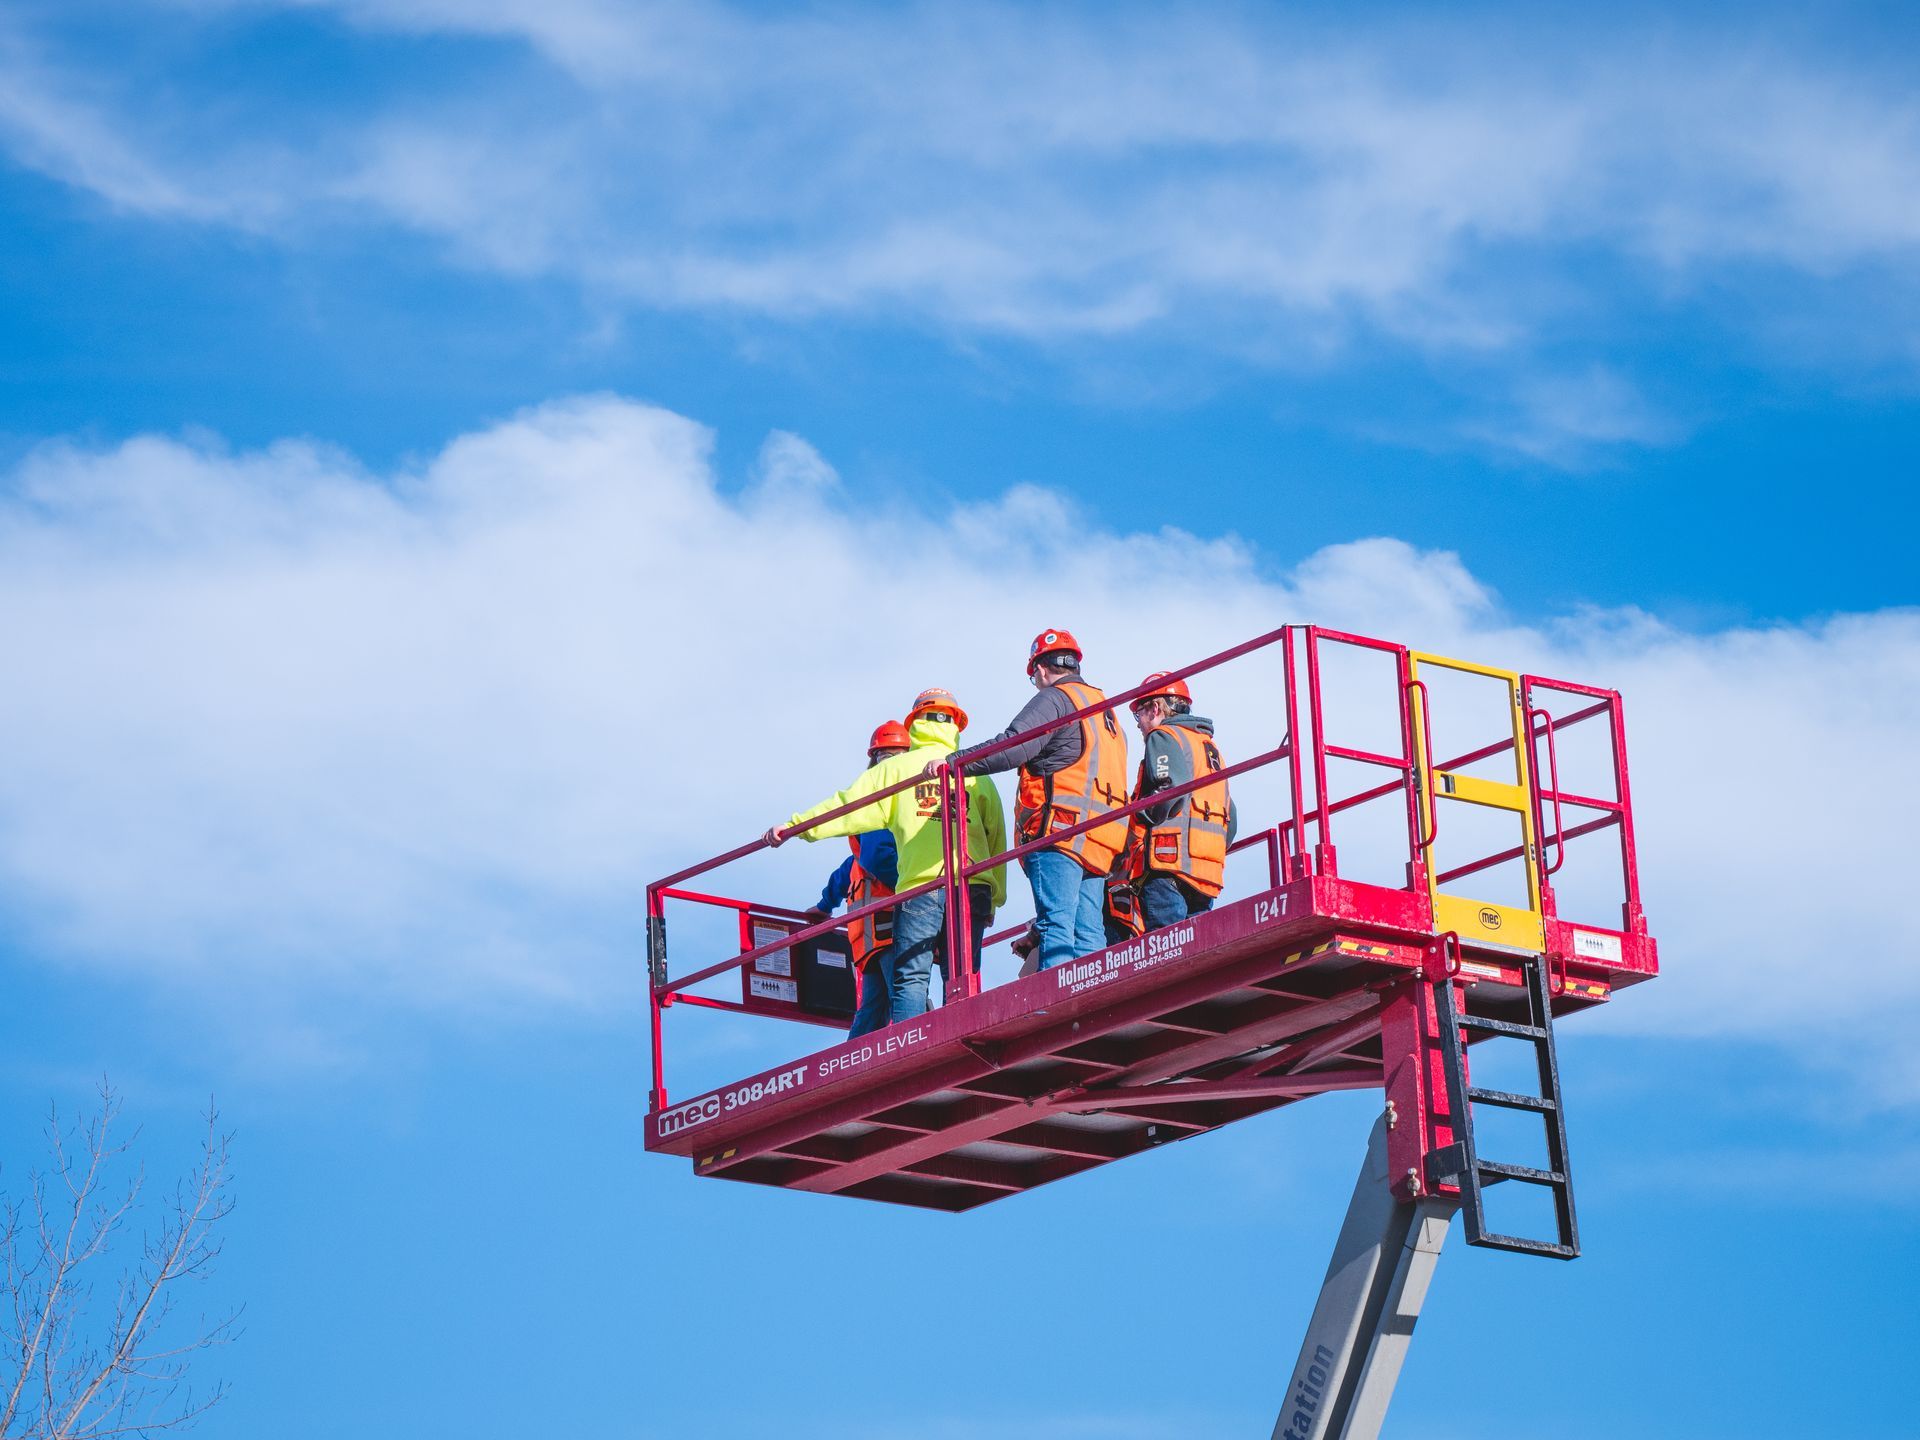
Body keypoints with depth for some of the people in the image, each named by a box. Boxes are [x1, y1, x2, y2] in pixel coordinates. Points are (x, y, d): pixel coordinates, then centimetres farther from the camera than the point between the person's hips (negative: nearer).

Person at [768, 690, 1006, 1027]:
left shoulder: (897, 767, 8)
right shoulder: (977, 773, 14)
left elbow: (849, 805, 4)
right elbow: (997, 838, 15)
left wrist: (795, 825, 9)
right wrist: (996, 899, 22)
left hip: (920, 888, -2)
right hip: (974, 888, 2)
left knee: (910, 978, -5)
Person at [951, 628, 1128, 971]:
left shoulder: (1054, 698, 0)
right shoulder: (1106, 711, 27)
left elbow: (1013, 747, -15)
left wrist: (954, 762, -12)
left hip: (1060, 830, -8)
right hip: (1100, 841, 8)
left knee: (1055, 927, -15)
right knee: (1087, 933, 4)